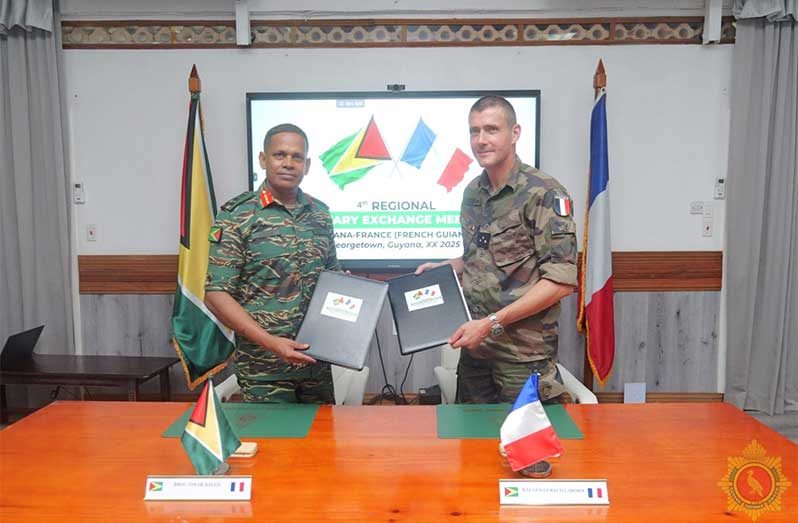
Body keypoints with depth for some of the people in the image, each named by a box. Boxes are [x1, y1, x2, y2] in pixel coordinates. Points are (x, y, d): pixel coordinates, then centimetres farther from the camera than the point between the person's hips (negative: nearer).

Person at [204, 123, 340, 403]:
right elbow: (216, 294, -13)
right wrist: (270, 342, -22)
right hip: (263, 367, -5)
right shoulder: (236, 216, -10)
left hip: (316, 359, 5)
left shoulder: (320, 213, 6)